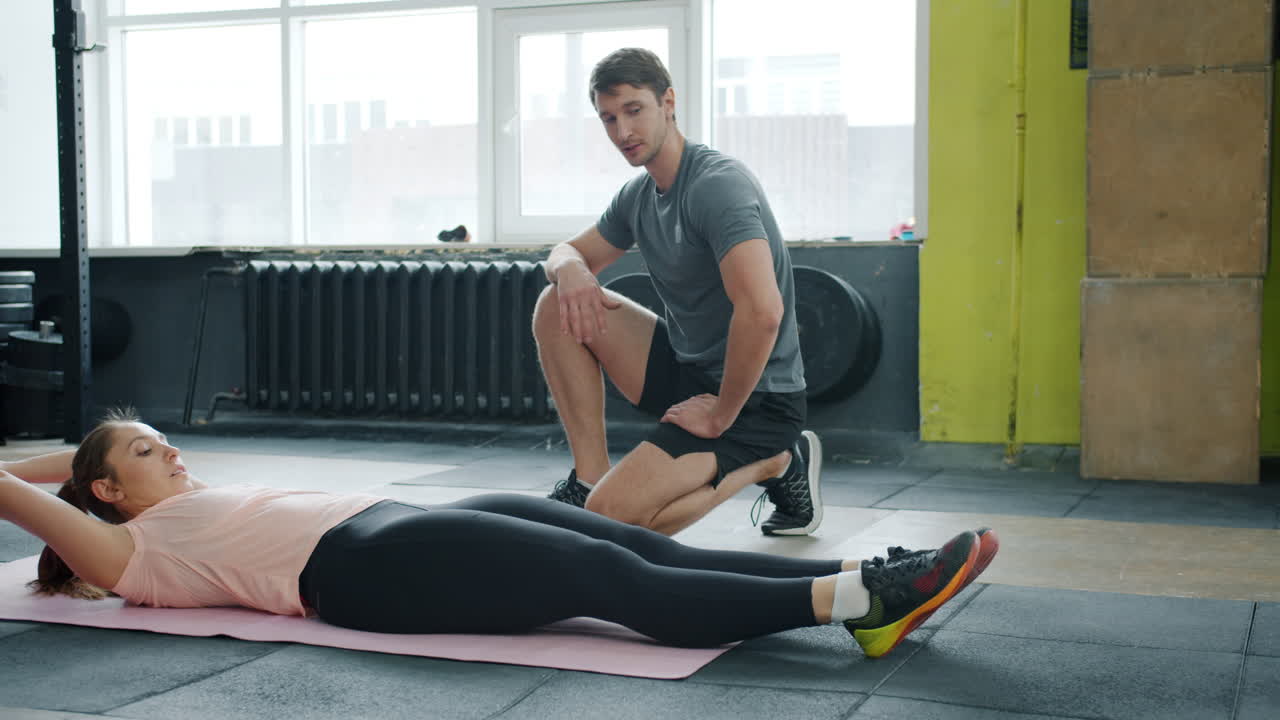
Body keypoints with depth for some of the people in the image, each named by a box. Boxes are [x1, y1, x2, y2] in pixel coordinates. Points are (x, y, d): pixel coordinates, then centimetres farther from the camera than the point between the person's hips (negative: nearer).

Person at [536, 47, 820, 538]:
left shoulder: (717, 184, -23)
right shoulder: (639, 195, 7)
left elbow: (762, 311, -34)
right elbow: (570, 253, 19)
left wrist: (721, 416, -22)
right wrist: (569, 269, -8)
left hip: (752, 398, -8)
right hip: (687, 368, 9)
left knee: (611, 514, -22)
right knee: (558, 307, 1)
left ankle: (771, 464, -1)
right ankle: (590, 476, 3)